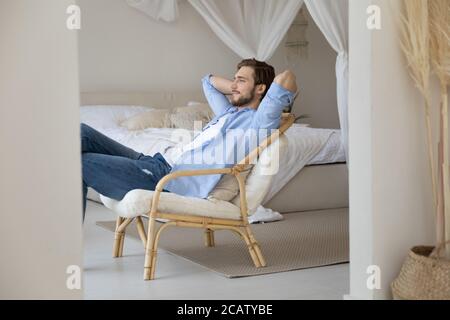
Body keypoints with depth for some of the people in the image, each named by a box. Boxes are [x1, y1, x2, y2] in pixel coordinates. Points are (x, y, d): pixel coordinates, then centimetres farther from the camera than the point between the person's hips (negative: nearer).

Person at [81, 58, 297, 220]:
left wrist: (284, 96, 2)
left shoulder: (258, 122, -5)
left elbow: (286, 77, -19)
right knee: (82, 134, 0)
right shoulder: (229, 112, 24)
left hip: (173, 186, -10)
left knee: (82, 163, -18)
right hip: (161, 164, 10)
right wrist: (239, 90, 30)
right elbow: (209, 81, 41)